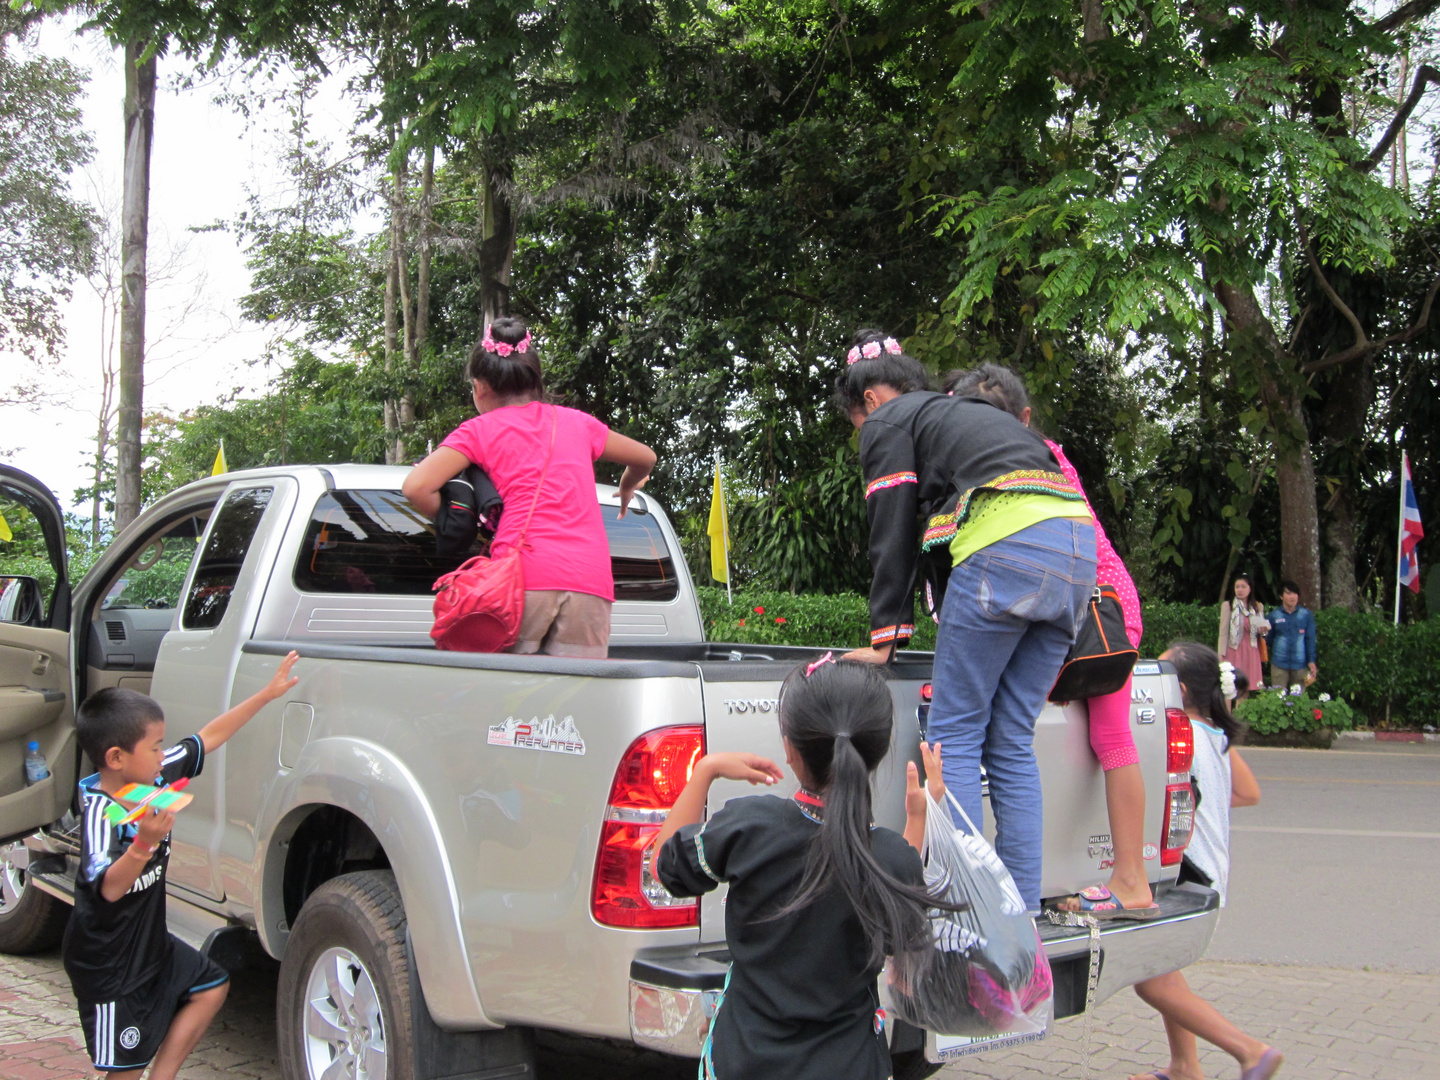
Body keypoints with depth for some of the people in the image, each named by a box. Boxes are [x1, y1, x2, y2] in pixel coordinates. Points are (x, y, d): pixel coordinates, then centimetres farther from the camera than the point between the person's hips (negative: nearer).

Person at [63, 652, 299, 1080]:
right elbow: (108, 888, -43)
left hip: (150, 943, 9)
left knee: (211, 986, 19)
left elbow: (208, 738, 6)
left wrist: (267, 694, 6)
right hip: (108, 964, -9)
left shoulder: (154, 776, -4)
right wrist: (144, 844, -60)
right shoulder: (101, 812, -28)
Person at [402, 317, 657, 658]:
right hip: (591, 580, 3)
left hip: (523, 573, -2)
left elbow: (416, 487, -2)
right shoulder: (576, 422, 23)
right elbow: (646, 458, 37)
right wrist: (626, 490, 57)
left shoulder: (479, 430, 13)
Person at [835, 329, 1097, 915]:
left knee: (955, 734, -1)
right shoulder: (971, 411, 36)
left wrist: (884, 640, 7)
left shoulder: (889, 422, 12)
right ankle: (1022, 908, 10)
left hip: (1009, 546, -8)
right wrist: (954, 631, 35)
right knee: (1013, 743, 10)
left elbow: (892, 538, 5)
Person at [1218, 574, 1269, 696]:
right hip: (1234, 651, -3)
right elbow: (1223, 632, -3)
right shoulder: (1227, 606, 0)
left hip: (1252, 652, 3)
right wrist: (1221, 655, -9)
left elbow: (1262, 629, 19)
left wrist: (1263, 631, -5)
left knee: (1251, 685, 2)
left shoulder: (1258, 607, 11)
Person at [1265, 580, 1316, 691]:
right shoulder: (1274, 615, 2)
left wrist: (1311, 661, -3)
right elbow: (1269, 639, 11)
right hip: (1279, 664, 0)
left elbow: (1310, 639, 2)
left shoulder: (1306, 614, 3)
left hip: (1300, 664, 0)